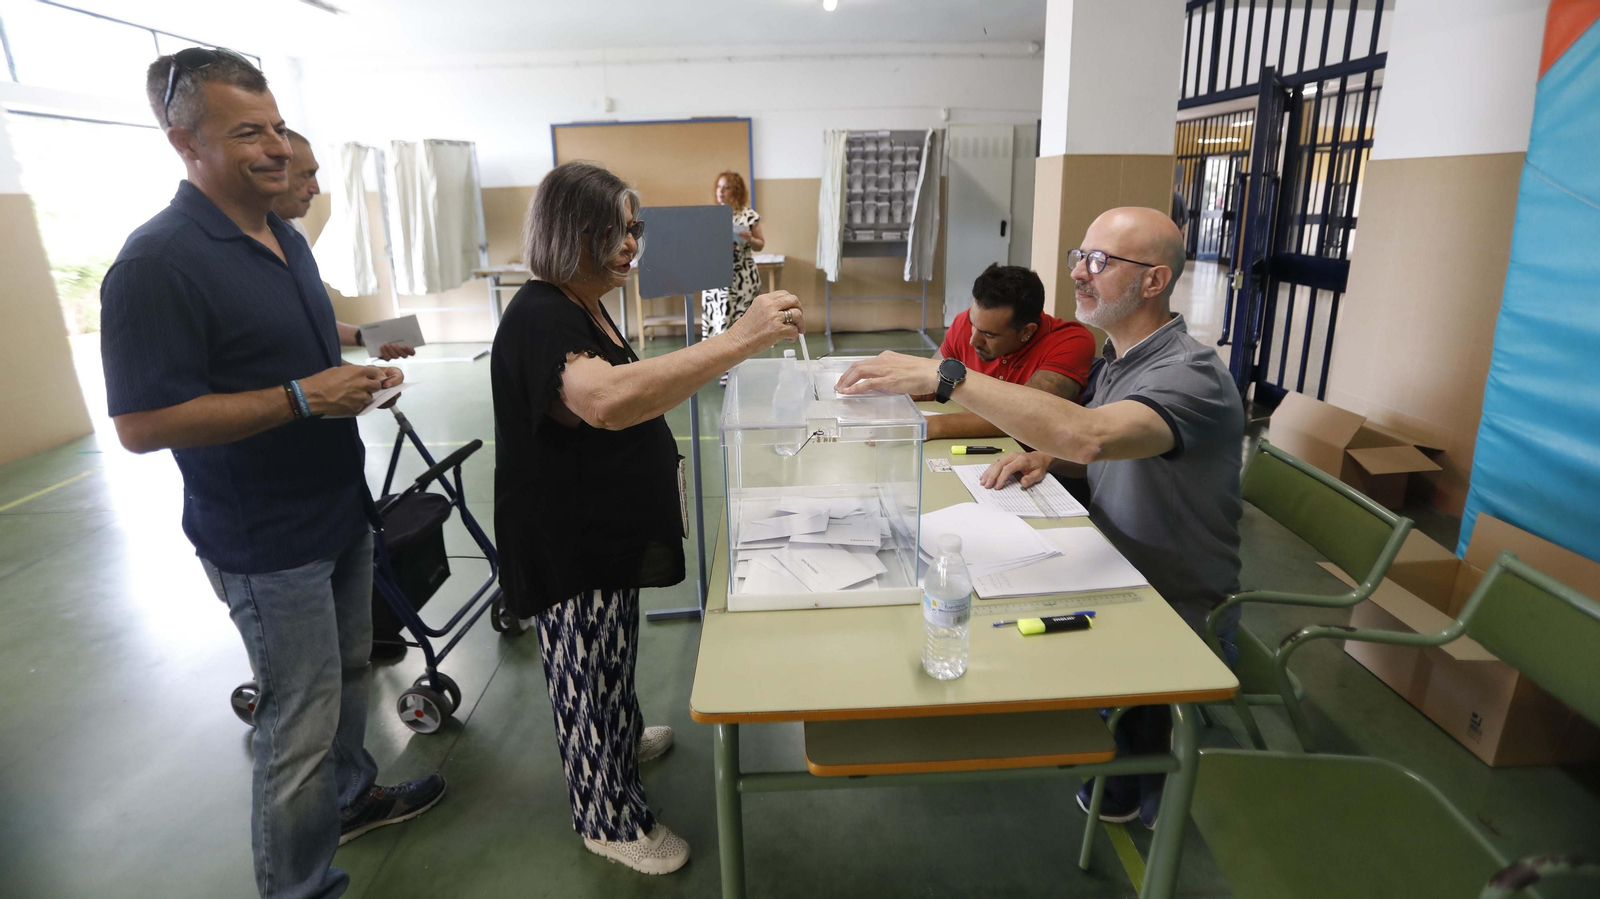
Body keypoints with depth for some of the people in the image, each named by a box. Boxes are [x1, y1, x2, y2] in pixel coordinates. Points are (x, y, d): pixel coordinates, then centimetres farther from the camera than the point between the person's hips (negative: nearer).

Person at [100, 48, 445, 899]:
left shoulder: (286, 237, 9)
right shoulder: (157, 263, -20)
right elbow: (142, 423, -22)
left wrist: (356, 369, 1)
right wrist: (304, 398, -25)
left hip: (337, 510, 9)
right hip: (266, 541, -8)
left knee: (347, 674, 24)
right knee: (298, 721, 4)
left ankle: (348, 797, 46)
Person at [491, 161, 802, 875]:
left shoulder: (584, 306, 8)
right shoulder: (538, 318, -26)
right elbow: (607, 400, -47)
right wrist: (741, 339, -48)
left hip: (611, 530, 10)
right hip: (569, 546, -9)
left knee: (612, 655, 28)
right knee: (591, 673, 8)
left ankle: (623, 737, 52)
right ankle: (610, 819, 28)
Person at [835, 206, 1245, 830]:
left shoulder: (1190, 376, -24)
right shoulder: (1115, 356, 4)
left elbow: (1089, 435, -44)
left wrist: (940, 375, -45)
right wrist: (1043, 458, -7)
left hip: (1180, 621, -7)